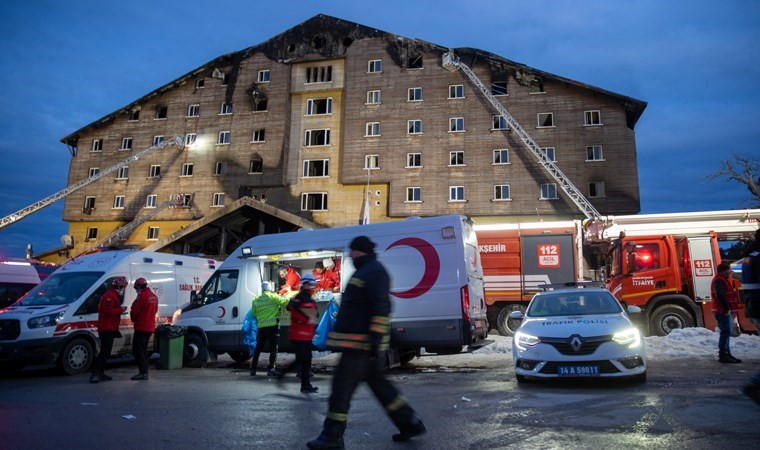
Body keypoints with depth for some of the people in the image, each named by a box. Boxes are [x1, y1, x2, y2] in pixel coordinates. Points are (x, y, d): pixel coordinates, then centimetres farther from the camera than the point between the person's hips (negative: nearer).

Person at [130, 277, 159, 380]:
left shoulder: (142, 296, -16)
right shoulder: (154, 296, 13)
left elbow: (134, 311, -13)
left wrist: (133, 319, 6)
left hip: (141, 327, -9)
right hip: (150, 327, 9)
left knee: (137, 350, -5)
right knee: (143, 349, 16)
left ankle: (143, 372, -9)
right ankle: (144, 372, 18)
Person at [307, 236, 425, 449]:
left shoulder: (374, 271, -14)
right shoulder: (365, 272, 19)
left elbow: (381, 308, -23)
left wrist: (375, 340, -26)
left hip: (361, 343, -11)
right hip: (362, 343, 11)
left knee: (342, 386, -3)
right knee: (378, 384, 14)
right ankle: (410, 423, 21)